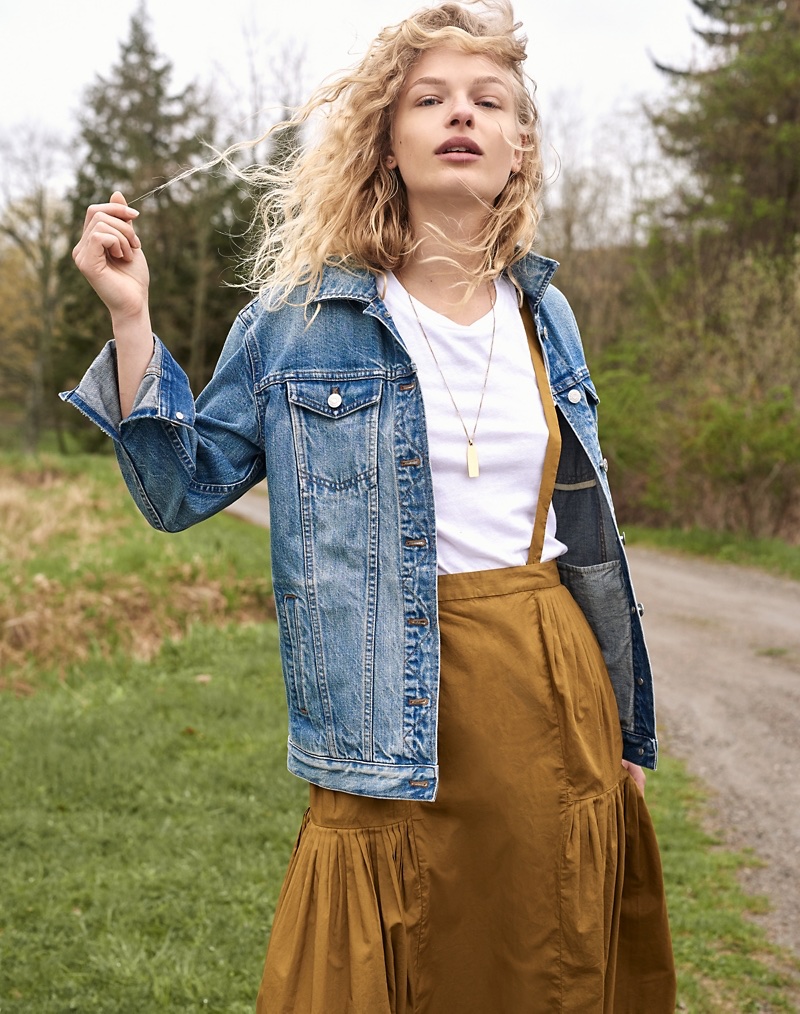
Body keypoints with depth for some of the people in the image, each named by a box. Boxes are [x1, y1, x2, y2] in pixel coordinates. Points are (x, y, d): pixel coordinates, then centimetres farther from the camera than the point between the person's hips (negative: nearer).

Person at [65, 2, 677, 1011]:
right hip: (399, 728, -3)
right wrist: (131, 319, -12)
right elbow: (181, 489, 0)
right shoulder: (300, 318, -3)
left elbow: (587, 524, 14)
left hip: (560, 699, 4)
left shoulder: (545, 316, 8)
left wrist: (624, 733, 16)